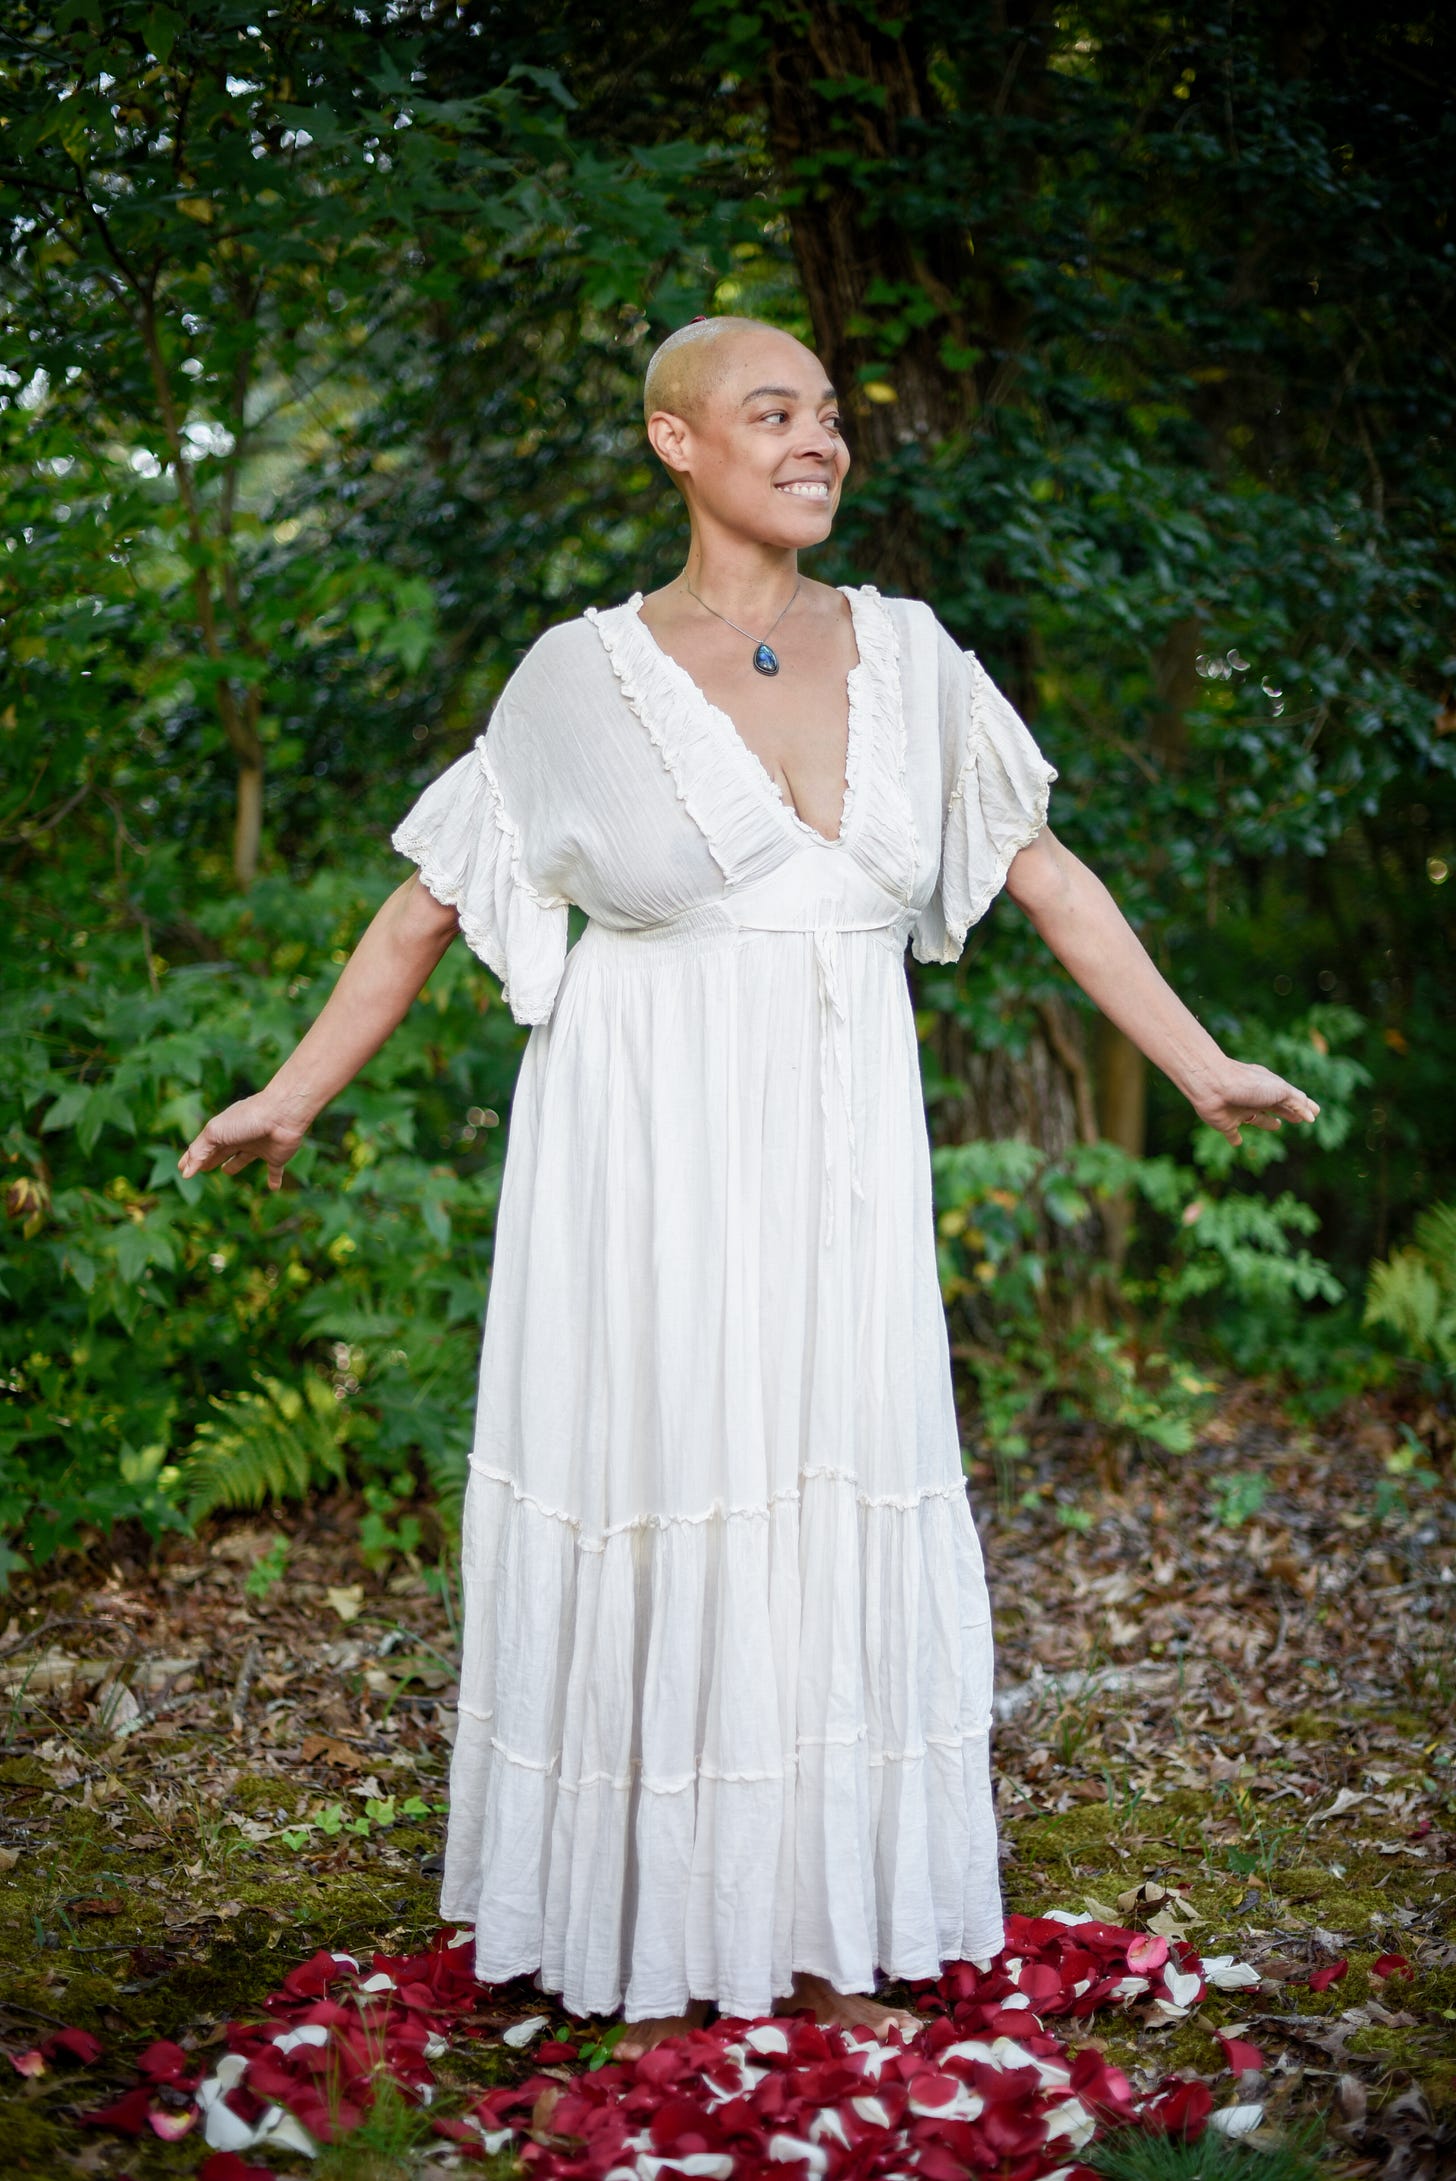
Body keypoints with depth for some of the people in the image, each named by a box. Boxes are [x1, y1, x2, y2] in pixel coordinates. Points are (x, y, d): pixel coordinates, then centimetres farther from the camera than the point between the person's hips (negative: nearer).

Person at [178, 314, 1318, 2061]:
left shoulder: (904, 656, 6)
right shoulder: (588, 678, -2)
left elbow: (1048, 878, 11)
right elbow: (430, 904, 4)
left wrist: (1197, 1064, 11)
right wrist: (289, 1100, 3)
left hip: (839, 1158, 3)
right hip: (648, 1157, -3)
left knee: (833, 1512, 6)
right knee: (655, 1511, 2)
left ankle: (819, 1933, 20)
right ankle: (645, 1945, 16)